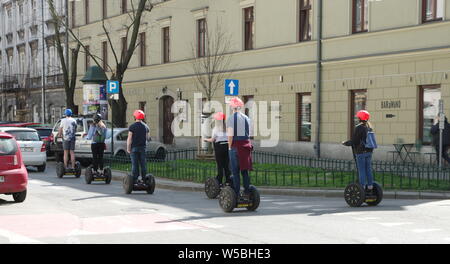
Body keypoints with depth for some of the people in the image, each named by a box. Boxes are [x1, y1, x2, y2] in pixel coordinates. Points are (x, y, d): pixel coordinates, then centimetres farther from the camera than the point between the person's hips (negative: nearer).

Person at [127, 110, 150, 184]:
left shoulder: (132, 127, -7)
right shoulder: (146, 126, 6)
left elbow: (129, 138, -11)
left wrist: (128, 148, -7)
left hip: (134, 147, -3)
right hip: (143, 147, 3)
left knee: (134, 164, -1)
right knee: (143, 164, 6)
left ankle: (135, 180, -4)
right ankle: (144, 179, 5)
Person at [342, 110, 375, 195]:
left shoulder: (358, 127, -13)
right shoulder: (369, 127, 11)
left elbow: (354, 141, -14)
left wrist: (345, 143, 1)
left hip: (361, 152, -8)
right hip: (369, 151, 8)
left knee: (361, 171, -5)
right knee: (368, 169, 11)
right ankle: (370, 188, 15)